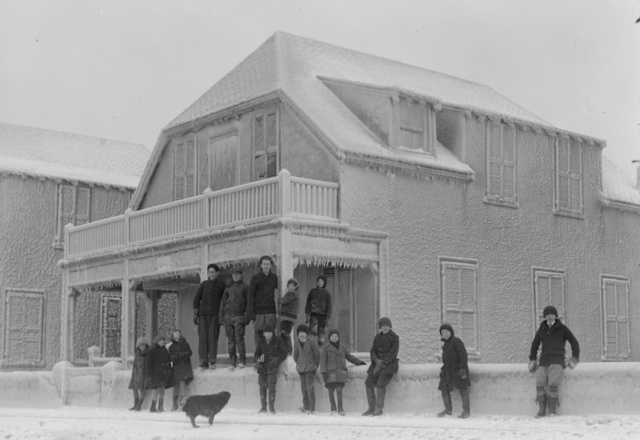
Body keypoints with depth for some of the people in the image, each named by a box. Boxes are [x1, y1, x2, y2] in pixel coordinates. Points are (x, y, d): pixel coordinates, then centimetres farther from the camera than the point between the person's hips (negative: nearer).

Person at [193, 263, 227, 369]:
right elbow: (196, 300, 11)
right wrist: (195, 315, 2)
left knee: (213, 337, -11)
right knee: (202, 337, -7)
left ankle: (212, 362, -9)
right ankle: (204, 361, -8)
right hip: (203, 314, 3)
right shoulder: (203, 284, 13)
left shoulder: (221, 284, 5)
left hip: (215, 314, -3)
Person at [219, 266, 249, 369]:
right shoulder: (228, 287, 12)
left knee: (239, 339, -10)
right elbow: (223, 302, 14)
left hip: (239, 316, -3)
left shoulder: (245, 287, 4)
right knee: (231, 340, 1)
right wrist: (221, 316, 8)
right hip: (228, 316, 3)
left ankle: (242, 361, 0)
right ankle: (232, 362, 5)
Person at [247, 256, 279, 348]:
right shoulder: (255, 278, 1)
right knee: (258, 335, -1)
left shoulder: (274, 277, 7)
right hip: (258, 311, -1)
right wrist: (250, 313, -7)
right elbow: (250, 296, 0)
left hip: (270, 311, 1)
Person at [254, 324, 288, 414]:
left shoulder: (278, 341, -1)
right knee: (262, 386, 4)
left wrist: (276, 360, -15)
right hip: (262, 367, 4)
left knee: (271, 387, -12)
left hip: (272, 367, -4)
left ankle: (272, 408, -7)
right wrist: (258, 360, -3)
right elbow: (257, 353, 18)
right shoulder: (261, 342, 9)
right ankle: (263, 407, 14)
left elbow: (284, 353, 0)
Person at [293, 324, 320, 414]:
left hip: (310, 367, -5)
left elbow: (317, 354, 1)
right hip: (301, 368, 5)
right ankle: (306, 407, 12)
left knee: (309, 387, -11)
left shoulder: (311, 341, -6)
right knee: (303, 387, 4)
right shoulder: (297, 342, 6)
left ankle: (312, 409, -10)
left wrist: (316, 365, 8)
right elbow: (295, 355, 20)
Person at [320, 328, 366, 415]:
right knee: (331, 391, -1)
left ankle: (340, 409, -1)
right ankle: (333, 409, 13)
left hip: (340, 372, 2)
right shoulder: (326, 348, 1)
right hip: (330, 372, -2)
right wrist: (324, 372, -12)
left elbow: (349, 356, 26)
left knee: (339, 390, -7)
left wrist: (359, 362, 22)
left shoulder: (342, 347, 13)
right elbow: (323, 360, -3)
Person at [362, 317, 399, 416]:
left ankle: (379, 409, -18)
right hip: (378, 362, 6)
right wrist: (377, 360, -15)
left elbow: (393, 354, -14)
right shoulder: (377, 337, 9)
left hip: (389, 364, -6)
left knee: (381, 384, -23)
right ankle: (371, 408, -2)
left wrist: (382, 364, -20)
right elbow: (373, 351, 6)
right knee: (369, 383, -9)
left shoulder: (395, 337, -8)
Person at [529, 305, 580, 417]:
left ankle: (552, 409, -15)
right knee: (539, 383, -24)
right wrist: (532, 360, 21)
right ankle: (542, 410, -17)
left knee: (553, 383, -29)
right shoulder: (541, 329, 15)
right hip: (544, 362, 3)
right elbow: (535, 344, 27)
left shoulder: (562, 328, 6)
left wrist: (575, 358, 6)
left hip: (557, 361, -3)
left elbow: (574, 342, 12)